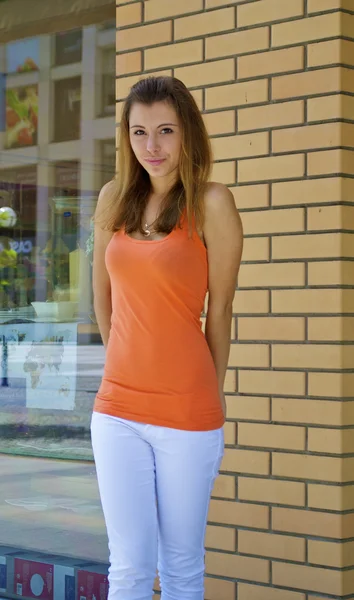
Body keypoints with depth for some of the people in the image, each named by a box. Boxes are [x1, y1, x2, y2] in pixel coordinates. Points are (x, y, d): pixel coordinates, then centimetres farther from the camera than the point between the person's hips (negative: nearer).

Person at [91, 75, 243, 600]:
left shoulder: (211, 203, -7)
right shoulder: (114, 199, 6)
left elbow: (219, 310, -1)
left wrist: (213, 392, 7)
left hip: (189, 416, -3)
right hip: (117, 411, 3)